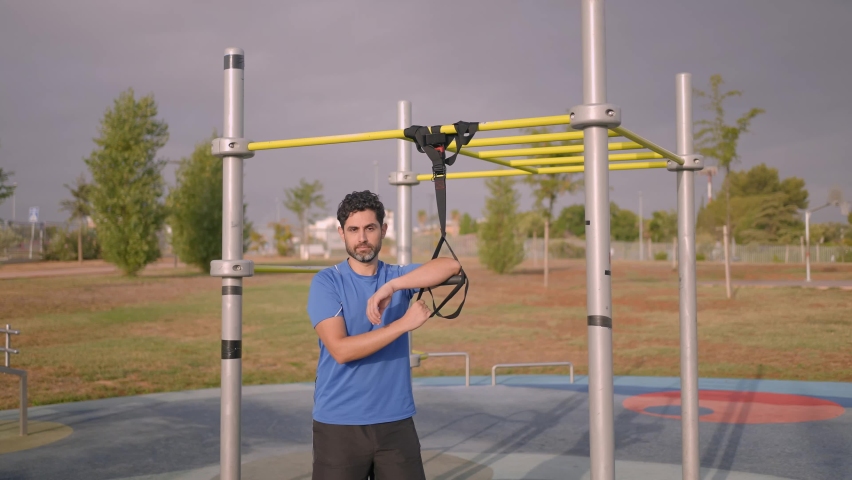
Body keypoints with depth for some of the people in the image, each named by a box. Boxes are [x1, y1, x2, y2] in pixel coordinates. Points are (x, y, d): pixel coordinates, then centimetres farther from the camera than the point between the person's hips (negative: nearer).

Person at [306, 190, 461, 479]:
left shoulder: (399, 278, 6)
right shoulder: (326, 282, -3)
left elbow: (451, 266, -13)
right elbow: (341, 349, -15)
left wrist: (391, 287, -24)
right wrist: (403, 324, -18)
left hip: (396, 422, 3)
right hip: (338, 424, -2)